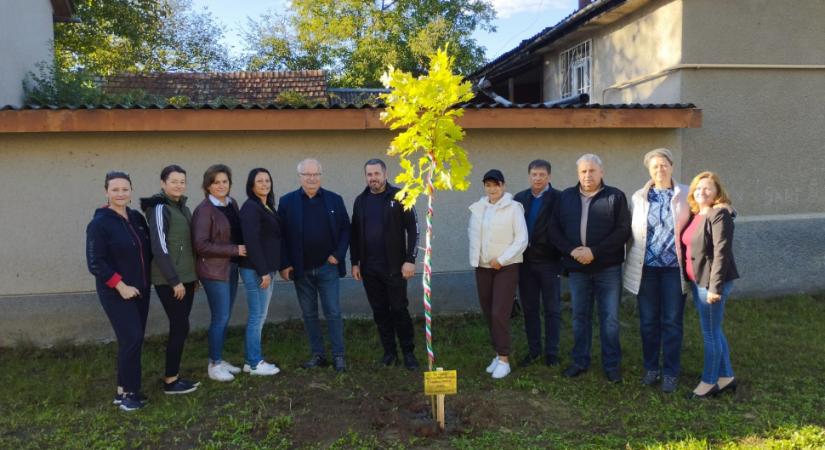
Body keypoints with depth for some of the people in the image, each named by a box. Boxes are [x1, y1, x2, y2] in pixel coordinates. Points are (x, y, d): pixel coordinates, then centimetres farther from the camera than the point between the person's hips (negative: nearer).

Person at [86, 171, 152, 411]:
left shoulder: (137, 218, 6)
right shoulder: (99, 223, -12)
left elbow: (148, 250, 16)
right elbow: (95, 262, -15)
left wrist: (146, 280, 8)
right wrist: (120, 285, -19)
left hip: (140, 289, 6)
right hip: (115, 292, -6)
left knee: (135, 339, 10)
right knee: (131, 339, -10)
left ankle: (126, 388, 22)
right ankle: (126, 392, 5)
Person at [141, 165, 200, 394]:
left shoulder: (183, 207, 12)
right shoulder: (160, 208, -13)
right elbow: (159, 248, -18)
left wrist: (193, 276, 15)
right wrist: (174, 280, -18)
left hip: (186, 277, 8)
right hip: (170, 280, -8)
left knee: (179, 327, 11)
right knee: (180, 327, -4)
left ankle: (174, 376, 20)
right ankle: (170, 381, 7)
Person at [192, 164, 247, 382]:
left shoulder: (232, 203, 7)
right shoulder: (204, 210, -13)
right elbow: (201, 245, -18)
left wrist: (240, 250, 1)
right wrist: (235, 250, -17)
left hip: (231, 268, 7)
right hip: (214, 270, -7)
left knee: (225, 317, 13)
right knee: (220, 318, -3)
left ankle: (219, 360, 25)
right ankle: (214, 365, 11)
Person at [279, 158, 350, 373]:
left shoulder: (334, 200, 1)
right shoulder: (287, 201, 0)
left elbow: (345, 229, 3)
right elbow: (281, 235, -1)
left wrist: (338, 255, -7)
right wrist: (284, 264, -6)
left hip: (327, 267, -1)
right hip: (300, 269, 1)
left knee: (333, 313, 1)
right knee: (309, 314, 10)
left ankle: (338, 355, 11)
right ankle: (317, 354, 21)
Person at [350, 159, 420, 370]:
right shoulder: (360, 201, 9)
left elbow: (413, 229, -8)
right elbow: (354, 234, 14)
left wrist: (410, 260, -13)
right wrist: (355, 262, 9)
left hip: (394, 266, -4)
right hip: (369, 268, 4)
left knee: (399, 309, 1)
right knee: (379, 311, 10)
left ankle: (408, 352, 13)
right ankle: (389, 351, 21)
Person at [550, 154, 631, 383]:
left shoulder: (615, 197, -2)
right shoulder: (566, 197, 8)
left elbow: (623, 231, -10)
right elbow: (555, 230, 4)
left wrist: (594, 251, -17)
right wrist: (571, 250, -12)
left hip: (608, 268, -3)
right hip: (577, 268, 3)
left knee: (609, 319, 3)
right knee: (580, 317, 12)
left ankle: (612, 365, 16)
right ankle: (580, 361, 24)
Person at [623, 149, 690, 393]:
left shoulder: (685, 195, 1)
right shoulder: (639, 197, 6)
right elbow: (632, 231, 9)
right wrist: (631, 262, 7)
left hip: (674, 268, -2)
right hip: (646, 267, 2)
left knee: (672, 322, 6)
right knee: (648, 321, 9)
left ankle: (670, 372, 17)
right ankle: (651, 368, 24)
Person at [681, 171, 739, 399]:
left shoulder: (719, 215, -15)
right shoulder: (695, 215, 12)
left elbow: (721, 253, -20)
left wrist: (715, 287, -23)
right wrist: (694, 281, 14)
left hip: (711, 282, -9)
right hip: (698, 281, 9)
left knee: (710, 333, 3)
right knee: (714, 330, 18)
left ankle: (709, 381, 17)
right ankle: (726, 376, 31)